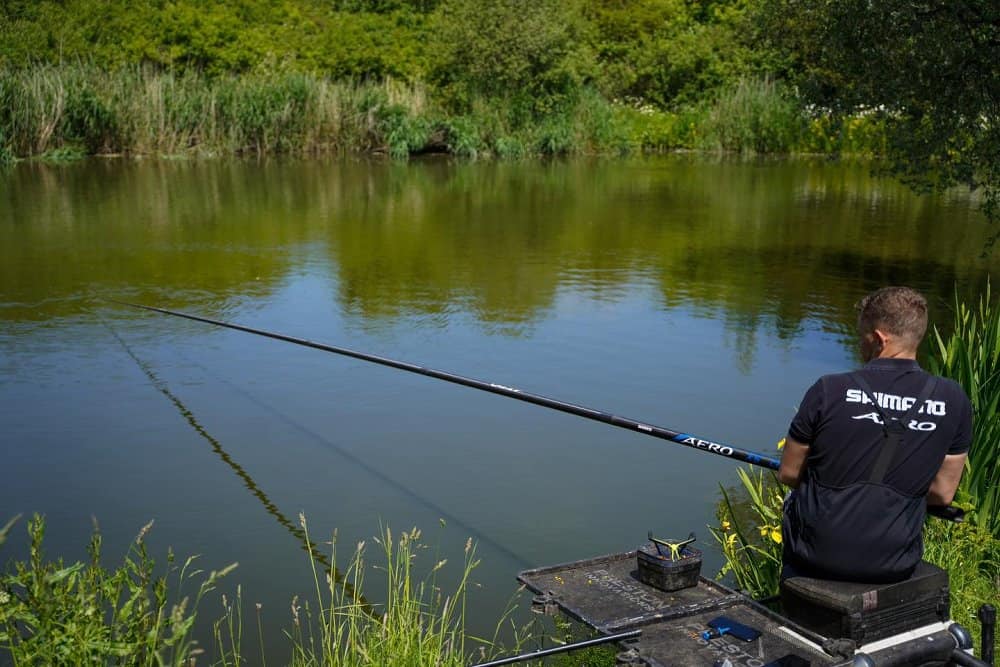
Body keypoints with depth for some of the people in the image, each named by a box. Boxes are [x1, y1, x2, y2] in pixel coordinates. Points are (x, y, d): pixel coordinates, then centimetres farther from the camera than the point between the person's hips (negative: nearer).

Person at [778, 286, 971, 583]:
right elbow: (943, 493, 2)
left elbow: (788, 474, -3)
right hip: (896, 566, 3)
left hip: (818, 555, -2)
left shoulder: (829, 390, -14)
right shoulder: (953, 401, -6)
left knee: (794, 501, 30)